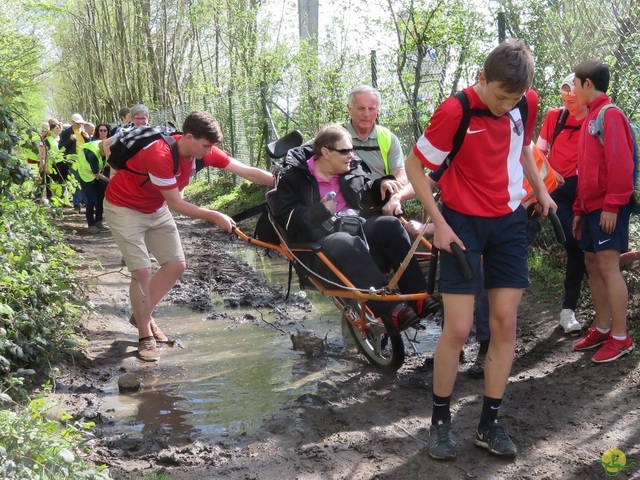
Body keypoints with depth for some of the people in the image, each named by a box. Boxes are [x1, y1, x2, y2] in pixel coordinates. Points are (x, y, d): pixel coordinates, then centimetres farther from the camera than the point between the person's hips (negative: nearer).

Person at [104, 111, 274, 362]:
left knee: (176, 265, 4)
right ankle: (145, 336, 4)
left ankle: (142, 315, 24)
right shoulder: (161, 156, -36)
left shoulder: (204, 150, -16)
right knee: (142, 271, -12)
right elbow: (176, 204, -28)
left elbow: (247, 172, -14)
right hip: (124, 208, -7)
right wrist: (215, 216, -26)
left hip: (155, 208, 7)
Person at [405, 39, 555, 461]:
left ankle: (490, 424, 15)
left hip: (510, 222, 5)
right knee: (458, 329, -6)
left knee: (505, 323, 3)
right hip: (463, 223, -5)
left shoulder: (527, 103, -3)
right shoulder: (455, 111, -19)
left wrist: (541, 191, 5)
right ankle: (440, 421, 14)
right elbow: (414, 165, -11)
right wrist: (439, 223, -15)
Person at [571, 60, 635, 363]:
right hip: (592, 206, 9)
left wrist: (612, 205, -22)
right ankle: (602, 329, 19)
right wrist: (579, 209, 20)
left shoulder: (610, 114, -10)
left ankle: (620, 338, -5)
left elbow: (621, 163, -19)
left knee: (608, 266, -10)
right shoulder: (591, 117, 18)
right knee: (593, 265, 11)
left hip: (608, 207, -9)